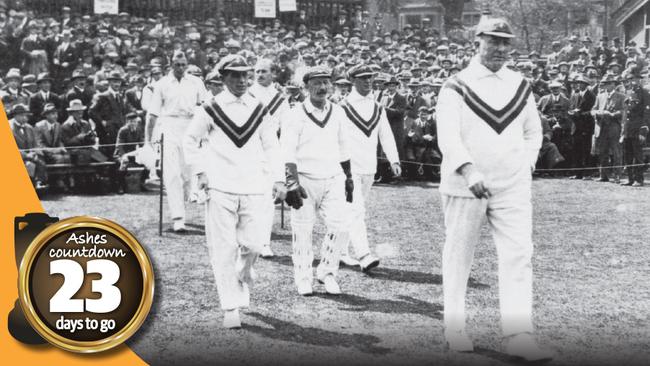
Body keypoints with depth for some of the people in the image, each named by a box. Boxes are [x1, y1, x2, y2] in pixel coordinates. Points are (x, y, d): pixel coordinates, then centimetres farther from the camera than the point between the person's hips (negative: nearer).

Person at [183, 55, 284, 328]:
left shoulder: (259, 110, 9)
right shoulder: (210, 109, 0)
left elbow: (271, 145, 15)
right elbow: (190, 141, 10)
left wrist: (278, 179, 7)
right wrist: (200, 172, 2)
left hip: (253, 189, 3)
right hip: (220, 189, -3)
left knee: (252, 245, -2)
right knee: (224, 250, -6)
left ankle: (243, 277, 31)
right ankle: (231, 308, 0)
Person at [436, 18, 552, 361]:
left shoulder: (520, 86, 10)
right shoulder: (456, 87, -4)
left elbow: (533, 132, 22)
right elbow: (447, 136, -16)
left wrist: (526, 166, 7)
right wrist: (469, 171, -30)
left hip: (512, 187, 3)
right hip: (464, 186, -3)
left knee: (518, 255, -7)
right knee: (458, 256, 7)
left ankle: (519, 335, -10)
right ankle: (454, 328, 21)